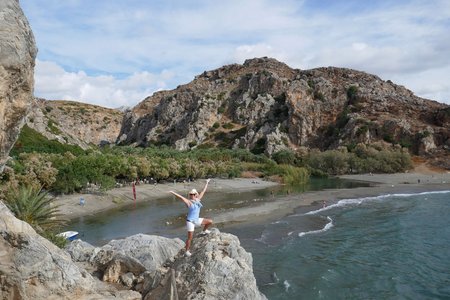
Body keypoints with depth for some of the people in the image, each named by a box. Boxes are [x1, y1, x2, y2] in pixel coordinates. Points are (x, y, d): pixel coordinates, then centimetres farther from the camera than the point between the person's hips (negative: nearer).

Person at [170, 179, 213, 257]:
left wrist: (207, 183, 17)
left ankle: (205, 230, 32)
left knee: (210, 221, 5)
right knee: (190, 238, -3)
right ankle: (187, 251, 14)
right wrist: (173, 193, -42)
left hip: (197, 220, 6)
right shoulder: (189, 202, -16)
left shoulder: (198, 199, 1)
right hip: (190, 221, -6)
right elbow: (181, 197, -30)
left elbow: (203, 191, 10)